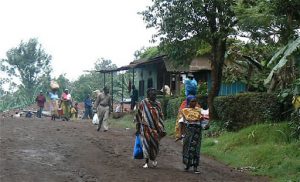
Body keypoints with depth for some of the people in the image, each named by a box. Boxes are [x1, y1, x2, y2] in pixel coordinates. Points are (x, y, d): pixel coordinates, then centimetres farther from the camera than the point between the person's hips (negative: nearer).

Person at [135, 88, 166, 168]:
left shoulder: (157, 104, 8)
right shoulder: (143, 103, -2)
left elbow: (161, 116, 13)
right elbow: (138, 115, 3)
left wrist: (162, 128, 8)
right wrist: (138, 128, 3)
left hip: (155, 128, 3)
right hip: (146, 127, -3)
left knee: (155, 144, 5)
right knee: (146, 144, -2)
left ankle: (153, 159, 31)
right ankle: (146, 162, 7)